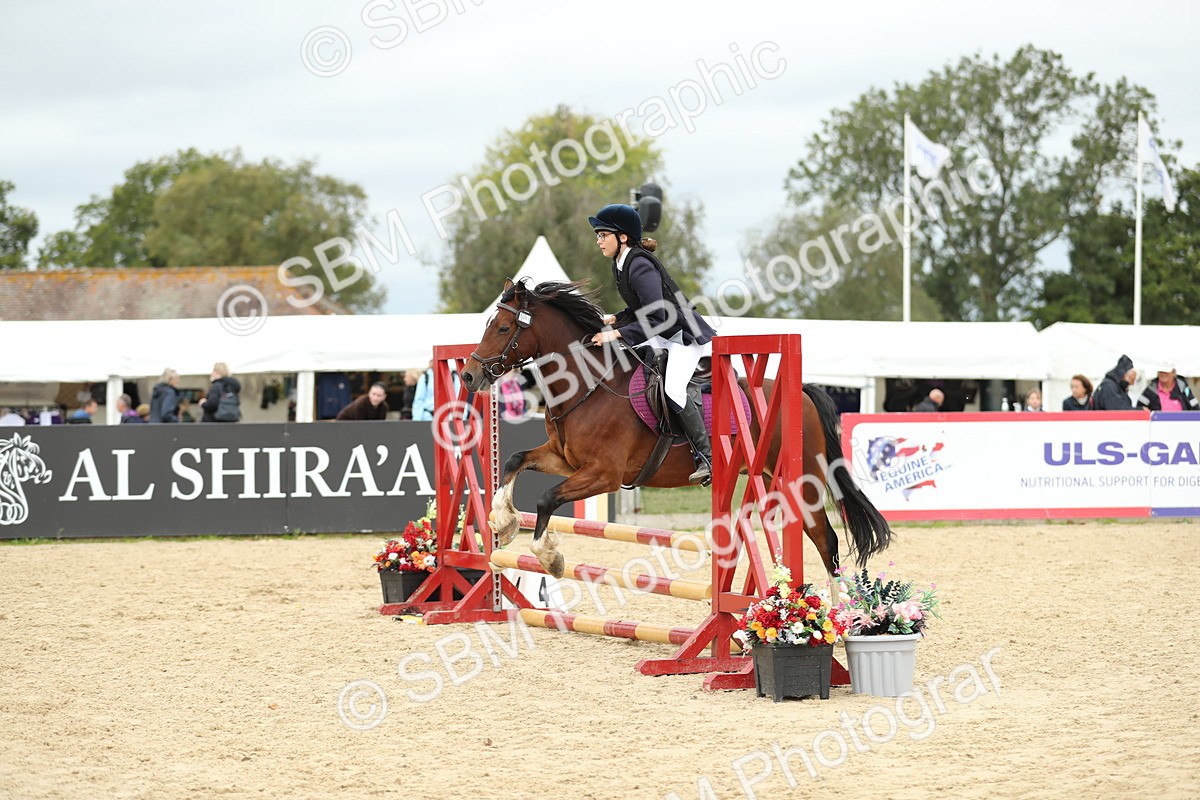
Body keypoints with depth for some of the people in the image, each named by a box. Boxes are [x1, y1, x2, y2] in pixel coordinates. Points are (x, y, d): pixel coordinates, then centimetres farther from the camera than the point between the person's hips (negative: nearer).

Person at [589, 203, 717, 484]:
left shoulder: (640, 267, -24)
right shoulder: (620, 265, 6)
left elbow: (658, 318, -30)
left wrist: (617, 334, -29)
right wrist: (615, 319, 0)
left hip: (686, 334, -11)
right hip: (662, 337, 11)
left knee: (674, 389, -28)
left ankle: (705, 457, -21)